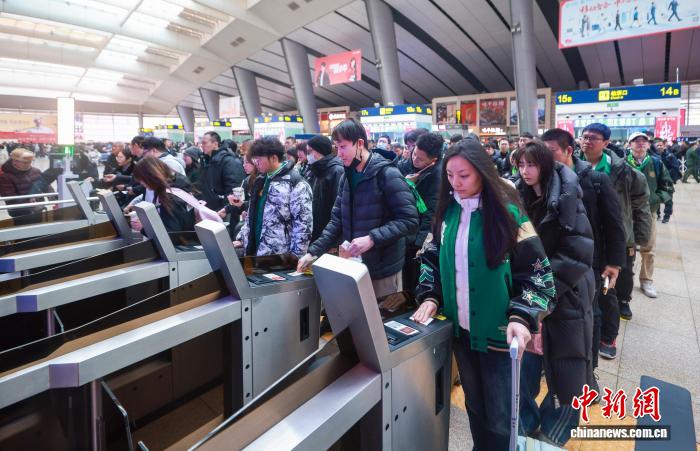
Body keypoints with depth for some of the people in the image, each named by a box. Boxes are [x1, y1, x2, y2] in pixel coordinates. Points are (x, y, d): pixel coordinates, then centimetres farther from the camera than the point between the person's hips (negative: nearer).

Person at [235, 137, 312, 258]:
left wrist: (295, 257, -17)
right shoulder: (262, 180, 13)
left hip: (279, 257, -7)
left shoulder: (295, 183, -13)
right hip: (255, 251, 8)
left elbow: (303, 223, -16)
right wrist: (241, 239, 15)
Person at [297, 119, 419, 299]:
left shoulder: (387, 174, -14)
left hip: (382, 269, -6)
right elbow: (337, 220, 10)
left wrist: (372, 239, -25)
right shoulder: (348, 177, 9)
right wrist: (314, 251, 0)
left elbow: (409, 220, -17)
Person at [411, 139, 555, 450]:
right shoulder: (447, 211, 2)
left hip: (498, 332, -4)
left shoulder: (507, 212, -11)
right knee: (474, 406, 21)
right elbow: (433, 258, 11)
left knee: (500, 418, 6)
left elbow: (536, 271, -11)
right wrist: (430, 297, -4)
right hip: (460, 329, 4)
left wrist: (522, 317, -23)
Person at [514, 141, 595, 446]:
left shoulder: (566, 198, -13)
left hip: (565, 293, -4)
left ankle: (554, 435, 29)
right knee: (524, 364, 10)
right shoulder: (519, 196, 2)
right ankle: (524, 424, 31)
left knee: (564, 371, 8)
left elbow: (579, 250, -18)